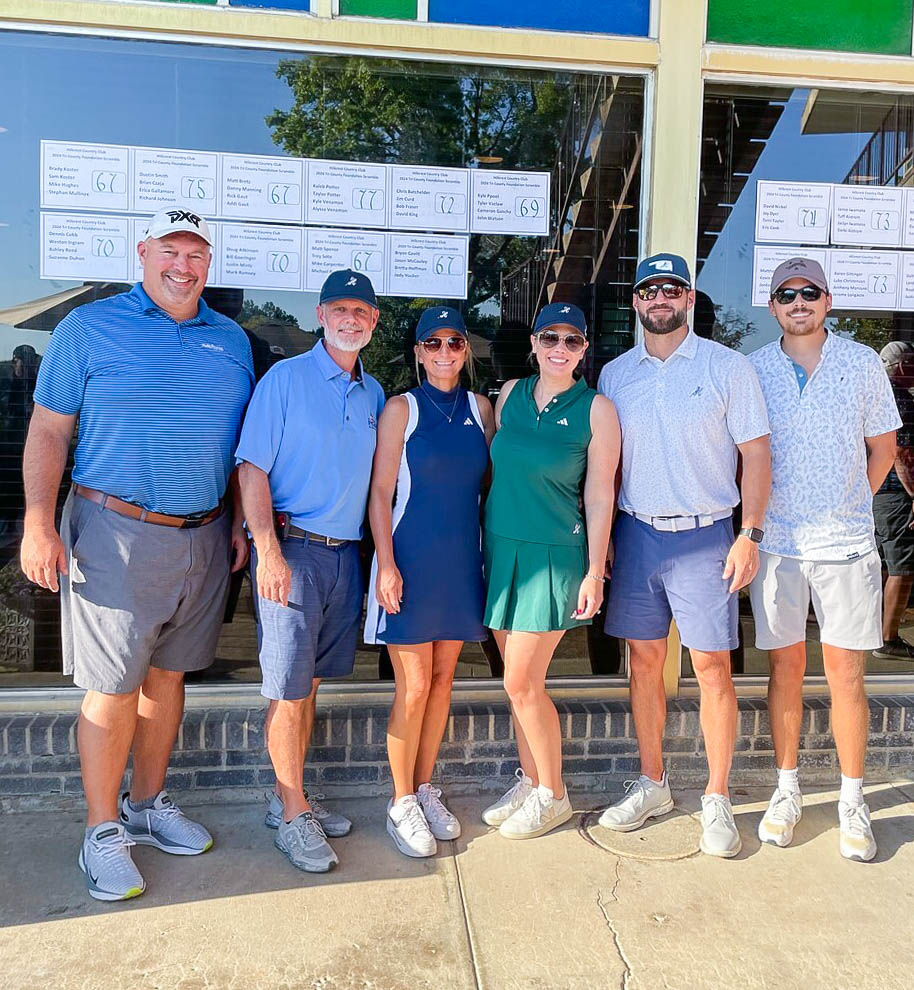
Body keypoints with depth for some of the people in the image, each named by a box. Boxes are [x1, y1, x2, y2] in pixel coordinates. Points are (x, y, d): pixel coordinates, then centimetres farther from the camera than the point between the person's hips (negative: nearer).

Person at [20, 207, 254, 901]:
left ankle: (149, 805, 31)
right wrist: (39, 525, -11)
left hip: (205, 538, 4)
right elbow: (48, 432, -3)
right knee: (114, 686, 0)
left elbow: (245, 443, 16)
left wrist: (242, 520, 11)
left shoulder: (232, 340, 11)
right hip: (118, 534, -4)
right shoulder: (89, 328, 0)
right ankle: (104, 832, 17)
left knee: (168, 674, 14)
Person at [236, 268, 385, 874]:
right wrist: (268, 552, -17)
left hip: (346, 553, 5)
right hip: (292, 549, -5)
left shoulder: (374, 393, 12)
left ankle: (290, 798, 29)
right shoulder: (285, 378, -4)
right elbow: (252, 469, -9)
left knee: (310, 683, 15)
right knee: (289, 691, 0)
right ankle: (293, 817, 16)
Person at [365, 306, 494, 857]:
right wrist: (386, 564, -13)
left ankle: (426, 788, 28)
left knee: (443, 677, 12)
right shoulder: (402, 409, -3)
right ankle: (402, 802, 17)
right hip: (411, 558, -4)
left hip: (462, 558, 4)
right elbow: (381, 492, -6)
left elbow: (490, 481, 13)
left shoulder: (481, 409, 8)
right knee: (414, 686, -1)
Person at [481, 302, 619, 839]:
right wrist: (488, 540, 12)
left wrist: (594, 572, -7)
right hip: (501, 547, 5)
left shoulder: (597, 409, -6)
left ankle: (553, 796, 18)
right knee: (521, 681, 12)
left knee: (522, 684, -3)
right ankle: (530, 781, 30)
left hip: (555, 554, -5)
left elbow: (599, 496, -6)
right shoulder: (511, 393, 7)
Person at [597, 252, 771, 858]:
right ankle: (652, 785, 26)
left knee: (713, 669, 0)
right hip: (636, 533, 3)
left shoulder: (727, 367, -1)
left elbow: (756, 453, -1)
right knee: (645, 662, 10)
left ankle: (717, 801, 16)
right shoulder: (614, 375, 9)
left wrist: (750, 534, -10)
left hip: (704, 536, -3)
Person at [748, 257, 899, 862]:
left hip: (845, 542, 0)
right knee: (786, 667, 8)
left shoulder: (861, 362, 4)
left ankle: (853, 801, 18)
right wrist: (755, 519, 4)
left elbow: (883, 446, 11)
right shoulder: (752, 369, 4)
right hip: (777, 540, 1)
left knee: (845, 672, 3)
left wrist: (847, 507, 8)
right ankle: (787, 790, 22)